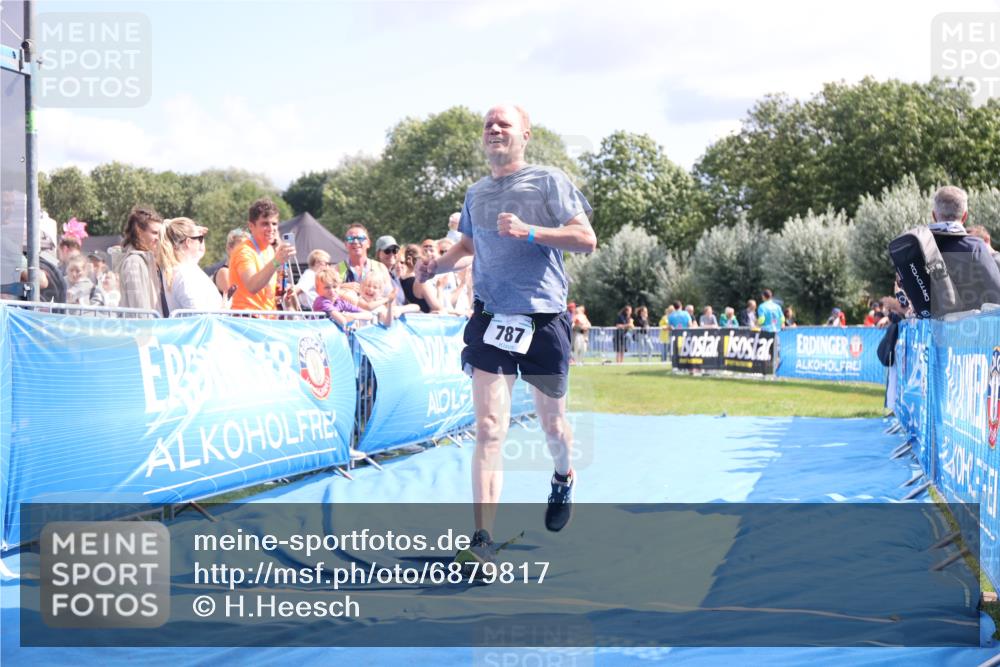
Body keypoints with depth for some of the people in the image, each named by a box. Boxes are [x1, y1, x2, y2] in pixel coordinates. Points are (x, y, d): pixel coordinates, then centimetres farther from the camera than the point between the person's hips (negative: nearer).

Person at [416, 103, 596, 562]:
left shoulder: (549, 181, -3)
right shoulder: (475, 194, 12)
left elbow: (586, 239, -10)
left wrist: (528, 231, -22)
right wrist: (438, 265, 6)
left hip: (544, 320, -2)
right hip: (491, 318, 3)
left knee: (552, 422, 13)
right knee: (488, 429, -9)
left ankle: (564, 479, 48)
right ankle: (483, 538, -12)